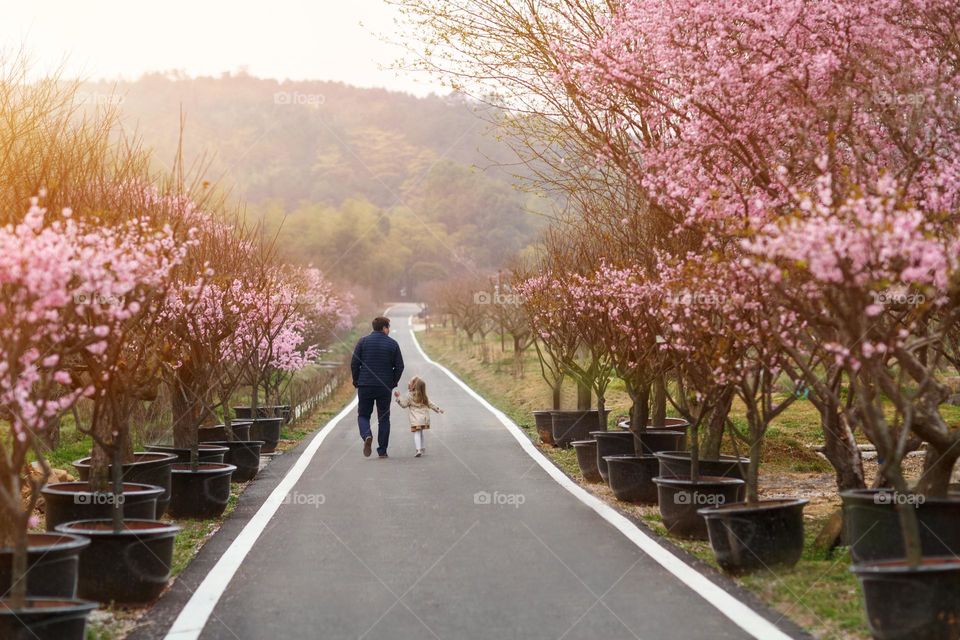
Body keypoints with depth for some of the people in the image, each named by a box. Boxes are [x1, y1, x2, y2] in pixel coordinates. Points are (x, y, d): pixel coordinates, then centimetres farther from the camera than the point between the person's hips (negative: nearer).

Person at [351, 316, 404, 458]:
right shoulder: (392, 344, 0)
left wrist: (356, 381, 9)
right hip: (385, 387, 0)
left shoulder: (363, 341, 0)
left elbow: (354, 364, -3)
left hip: (365, 386, 0)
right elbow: (399, 366, -1)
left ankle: (367, 435, -18)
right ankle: (382, 450, 9)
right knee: (384, 418, 10)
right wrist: (393, 382, 12)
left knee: (363, 415, 12)